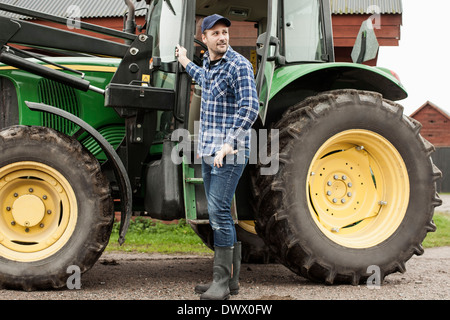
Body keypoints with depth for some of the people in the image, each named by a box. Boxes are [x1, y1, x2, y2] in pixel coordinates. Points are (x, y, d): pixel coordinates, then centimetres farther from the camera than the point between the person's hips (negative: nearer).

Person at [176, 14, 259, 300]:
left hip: (230, 153, -9)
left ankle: (222, 282, -11)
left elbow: (251, 107, -23)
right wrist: (186, 63, 56)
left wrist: (229, 144, -29)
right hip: (210, 152, 9)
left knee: (219, 212, -14)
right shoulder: (209, 64, 14)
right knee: (220, 213, 9)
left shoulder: (239, 65, -12)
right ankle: (231, 279, 15)